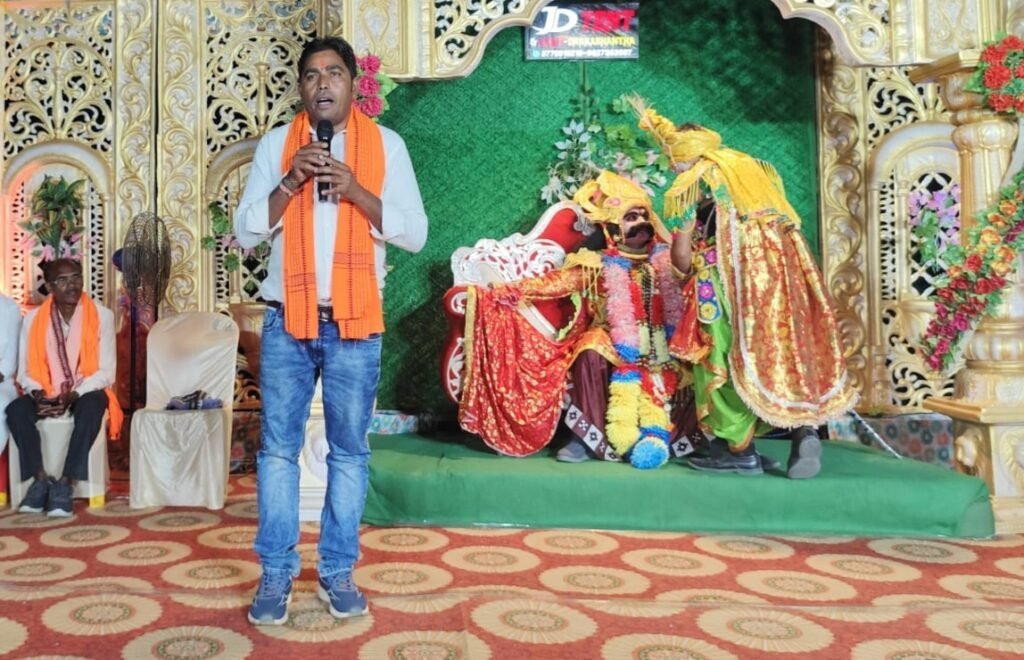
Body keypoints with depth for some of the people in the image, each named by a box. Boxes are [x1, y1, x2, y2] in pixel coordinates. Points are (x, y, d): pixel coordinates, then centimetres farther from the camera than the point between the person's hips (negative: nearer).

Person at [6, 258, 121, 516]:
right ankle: (41, 479, -17)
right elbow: (24, 371, 1)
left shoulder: (102, 316, -7)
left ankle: (64, 483, -29)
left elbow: (106, 371, -9)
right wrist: (37, 394, -19)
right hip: (45, 395, 3)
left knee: (92, 406, -36)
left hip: (85, 393, -2)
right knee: (16, 409, -27)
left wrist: (73, 394, -23)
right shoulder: (33, 318, 0)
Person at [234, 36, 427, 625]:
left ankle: (338, 571, 19)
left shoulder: (386, 144, 4)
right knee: (279, 448, 4)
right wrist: (289, 183, -12)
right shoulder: (276, 145, 8)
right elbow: (245, 232, 3)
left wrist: (356, 190, -14)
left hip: (356, 324, -1)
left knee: (350, 452, 6)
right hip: (288, 322, 1)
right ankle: (276, 573, 16)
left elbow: (415, 233, -2)